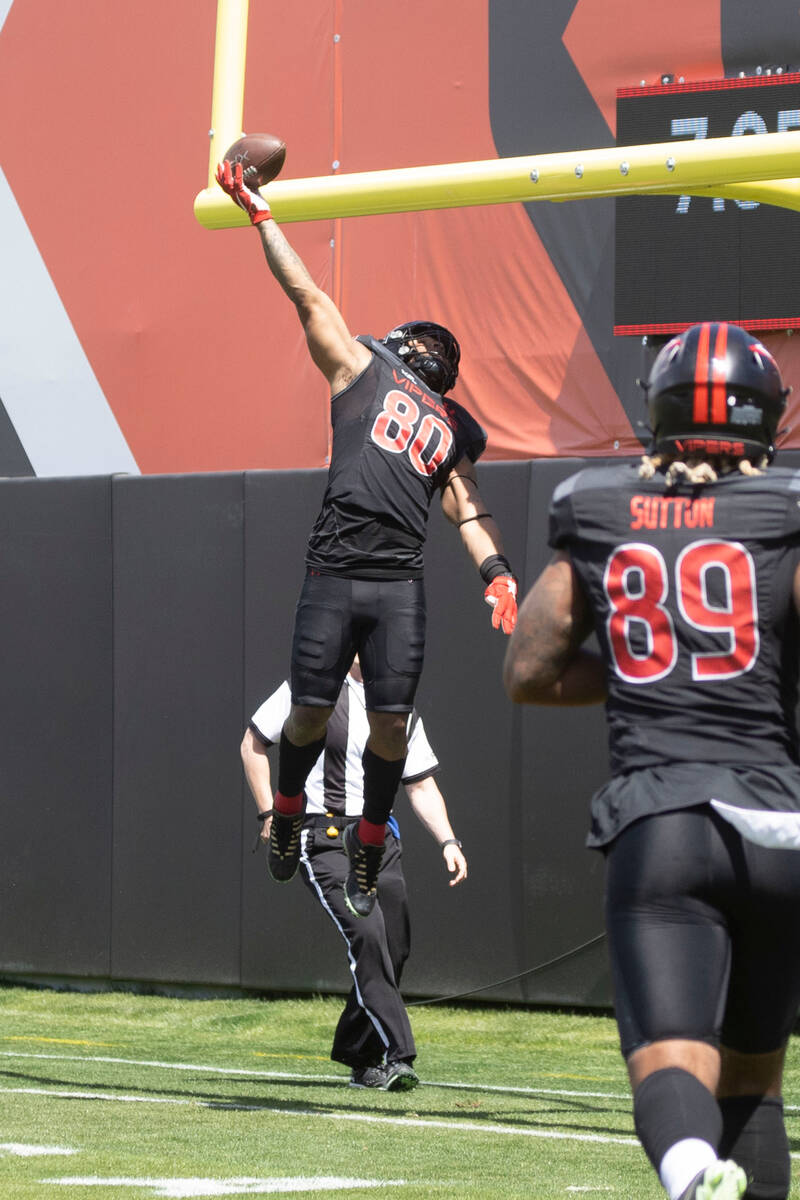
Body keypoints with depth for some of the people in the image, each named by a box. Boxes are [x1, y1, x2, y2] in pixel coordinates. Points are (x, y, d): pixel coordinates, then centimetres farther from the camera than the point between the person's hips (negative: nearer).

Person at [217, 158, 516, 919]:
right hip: (333, 574, -2)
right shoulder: (363, 369, 13)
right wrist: (258, 213, 6)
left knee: (390, 722, 0)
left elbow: (465, 507, 16)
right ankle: (287, 814, 28)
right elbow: (309, 297, 10)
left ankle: (367, 849, 17)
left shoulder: (456, 431, 21)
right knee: (311, 712, 0)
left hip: (399, 584, 2)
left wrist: (495, 569, -1)